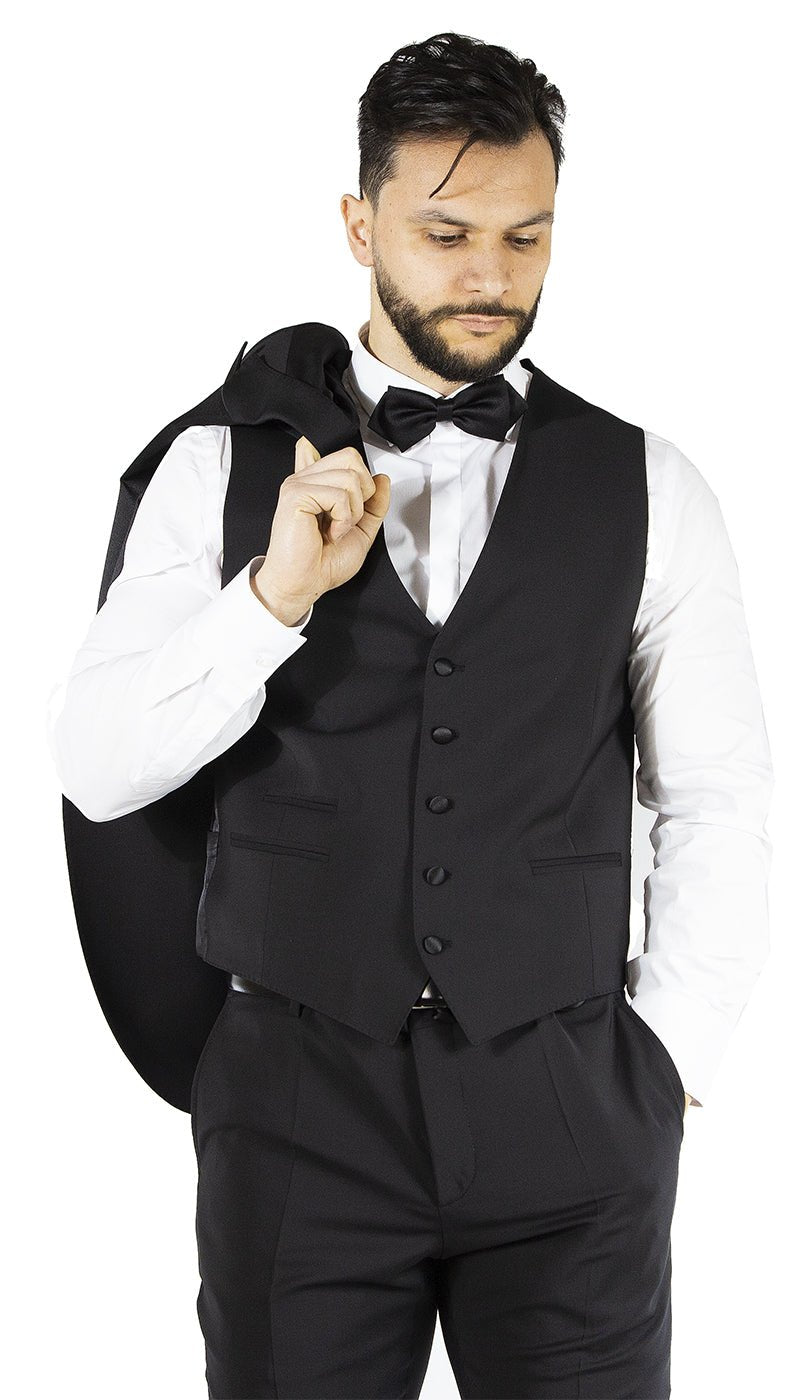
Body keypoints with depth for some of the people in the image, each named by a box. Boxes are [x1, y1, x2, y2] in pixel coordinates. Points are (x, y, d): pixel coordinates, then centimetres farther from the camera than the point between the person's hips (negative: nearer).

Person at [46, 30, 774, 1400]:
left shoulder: (646, 487, 3)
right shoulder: (224, 467, 3)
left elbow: (716, 801, 6)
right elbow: (93, 768, -3)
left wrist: (667, 1055, 1)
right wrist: (276, 593, -15)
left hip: (567, 1110, 0)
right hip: (299, 1097, 0)